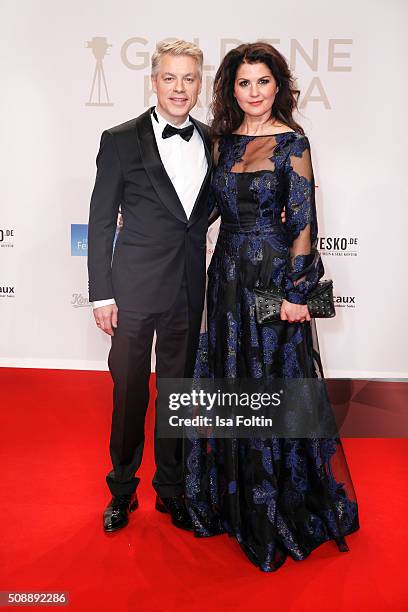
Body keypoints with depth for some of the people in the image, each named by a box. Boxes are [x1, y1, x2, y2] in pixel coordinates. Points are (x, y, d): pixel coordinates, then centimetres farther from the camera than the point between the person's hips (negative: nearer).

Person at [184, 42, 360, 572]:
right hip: (228, 271, 6)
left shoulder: (292, 141, -6)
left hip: (275, 274, -5)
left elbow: (303, 221, -10)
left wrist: (297, 291, -14)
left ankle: (282, 504, 25)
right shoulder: (223, 140, 10)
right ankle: (237, 495, 35)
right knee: (230, 381, 13)